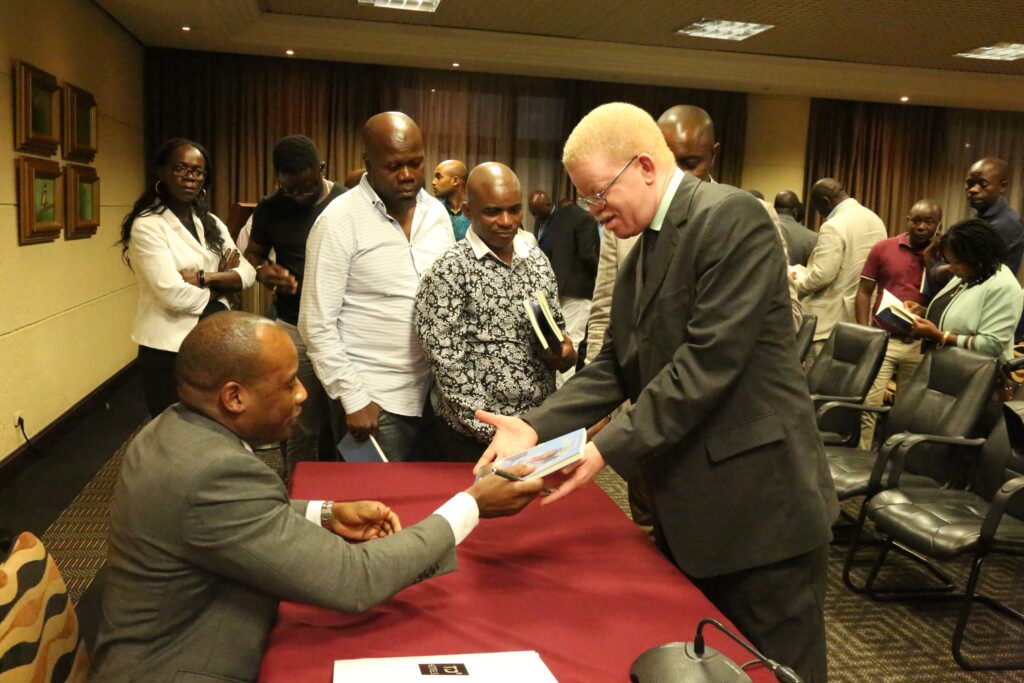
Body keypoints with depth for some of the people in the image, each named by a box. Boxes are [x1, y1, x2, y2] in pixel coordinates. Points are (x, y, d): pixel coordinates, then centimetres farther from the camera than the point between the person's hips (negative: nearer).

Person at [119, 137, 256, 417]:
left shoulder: (211, 223, 10)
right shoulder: (147, 225, -12)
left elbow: (247, 273, 0)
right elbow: (173, 294, -21)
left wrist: (203, 277, -17)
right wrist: (221, 284, -5)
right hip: (169, 348, -6)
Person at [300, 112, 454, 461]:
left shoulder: (437, 212, 6)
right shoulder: (340, 220, -12)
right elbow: (317, 325, -12)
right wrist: (354, 400, -13)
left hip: (438, 393, 5)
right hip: (378, 401, -5)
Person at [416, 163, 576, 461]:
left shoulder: (538, 260, 5)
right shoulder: (449, 270, -12)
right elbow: (447, 364, -15)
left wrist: (565, 353, -8)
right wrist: (493, 431, -18)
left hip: (540, 423, 5)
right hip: (474, 435, -5)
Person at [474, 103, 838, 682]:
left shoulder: (732, 217, -15)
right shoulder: (645, 251, 13)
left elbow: (709, 359, -23)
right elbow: (616, 366, 9)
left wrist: (610, 447, -22)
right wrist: (536, 427, -5)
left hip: (760, 502, -8)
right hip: (691, 507, 8)